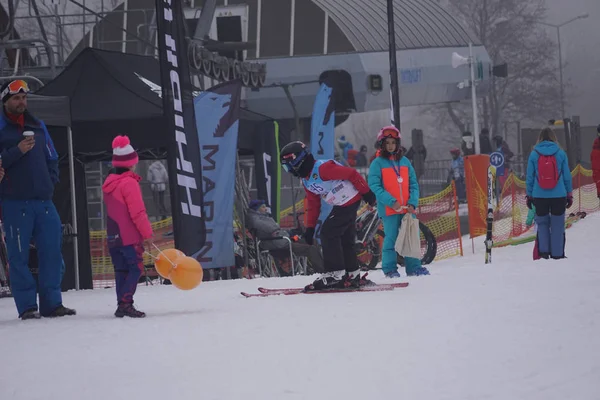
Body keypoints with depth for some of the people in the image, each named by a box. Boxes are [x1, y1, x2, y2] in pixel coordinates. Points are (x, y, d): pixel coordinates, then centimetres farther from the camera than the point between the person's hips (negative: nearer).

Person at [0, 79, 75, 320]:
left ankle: (52, 303, 7)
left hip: (43, 201, 5)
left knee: (51, 252, 1)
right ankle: (27, 306, -2)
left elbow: (51, 158, 23)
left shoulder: (37, 126, 16)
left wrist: (51, 181, 9)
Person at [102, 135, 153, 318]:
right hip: (129, 237, -8)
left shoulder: (109, 183, 13)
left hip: (113, 236, 8)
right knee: (135, 268, -7)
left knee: (121, 270, 11)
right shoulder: (129, 183, -14)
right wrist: (147, 234, -11)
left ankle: (122, 305, 10)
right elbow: (138, 212, -18)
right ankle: (125, 303, -19)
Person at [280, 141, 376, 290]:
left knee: (328, 233, -13)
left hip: (351, 200, -10)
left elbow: (351, 174, -21)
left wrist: (366, 193, -14)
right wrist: (310, 227, 13)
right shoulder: (306, 181, 8)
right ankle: (352, 275, 23)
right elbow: (313, 205, 18)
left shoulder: (323, 168, -24)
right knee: (344, 240, 13)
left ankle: (335, 274, -11)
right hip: (341, 205, 10)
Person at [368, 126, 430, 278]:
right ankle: (390, 269, 4)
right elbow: (374, 186, -10)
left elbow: (413, 184, 11)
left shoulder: (404, 161, 11)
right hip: (389, 209, -4)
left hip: (407, 209, 4)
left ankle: (414, 267, 14)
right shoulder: (378, 163, -1)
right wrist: (391, 202, -19)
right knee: (391, 238, -3)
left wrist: (413, 203, -4)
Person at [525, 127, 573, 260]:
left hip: (539, 196, 1)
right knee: (557, 225, 6)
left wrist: (529, 195, 11)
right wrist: (569, 194, 12)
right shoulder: (560, 153, -2)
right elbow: (567, 176, 3)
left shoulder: (534, 154, -2)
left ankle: (543, 251, 2)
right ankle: (557, 254, 5)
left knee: (542, 223, 13)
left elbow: (530, 177, 2)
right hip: (559, 196, 0)